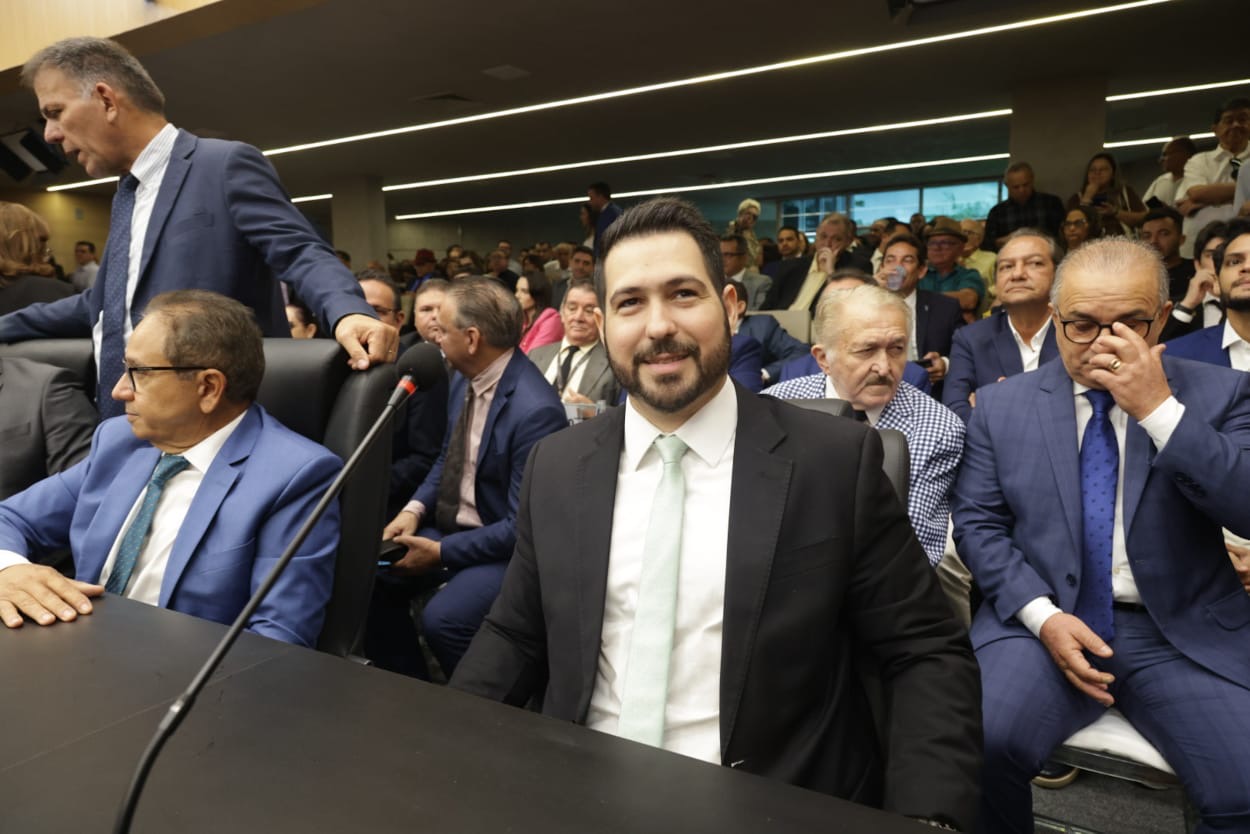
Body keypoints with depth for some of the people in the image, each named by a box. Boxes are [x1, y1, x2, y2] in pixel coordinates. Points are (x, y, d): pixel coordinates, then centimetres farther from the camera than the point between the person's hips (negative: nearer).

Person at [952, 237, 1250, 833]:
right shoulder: (1002, 405, 4)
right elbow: (977, 524, 3)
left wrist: (1159, 409, -18)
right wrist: (1042, 615, -11)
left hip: (1186, 634, 1)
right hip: (1045, 618, 0)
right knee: (980, 746, -25)